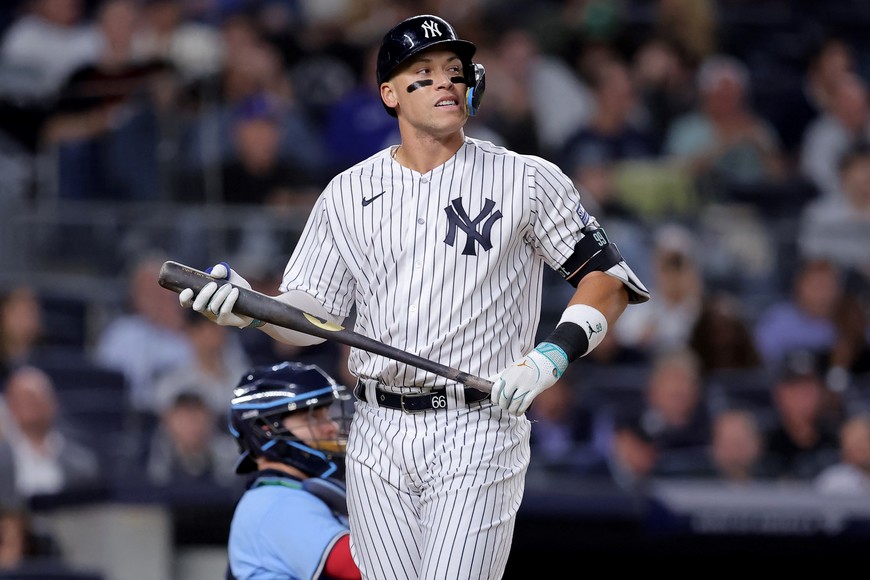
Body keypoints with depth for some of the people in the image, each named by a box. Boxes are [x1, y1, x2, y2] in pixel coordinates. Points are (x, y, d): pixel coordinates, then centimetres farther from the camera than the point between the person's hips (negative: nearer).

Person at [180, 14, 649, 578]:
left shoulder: (527, 182, 0)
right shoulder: (348, 194, 9)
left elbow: (609, 278, 2)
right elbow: (312, 314, 9)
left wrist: (551, 357, -12)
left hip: (477, 432, -3)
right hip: (379, 437, 4)